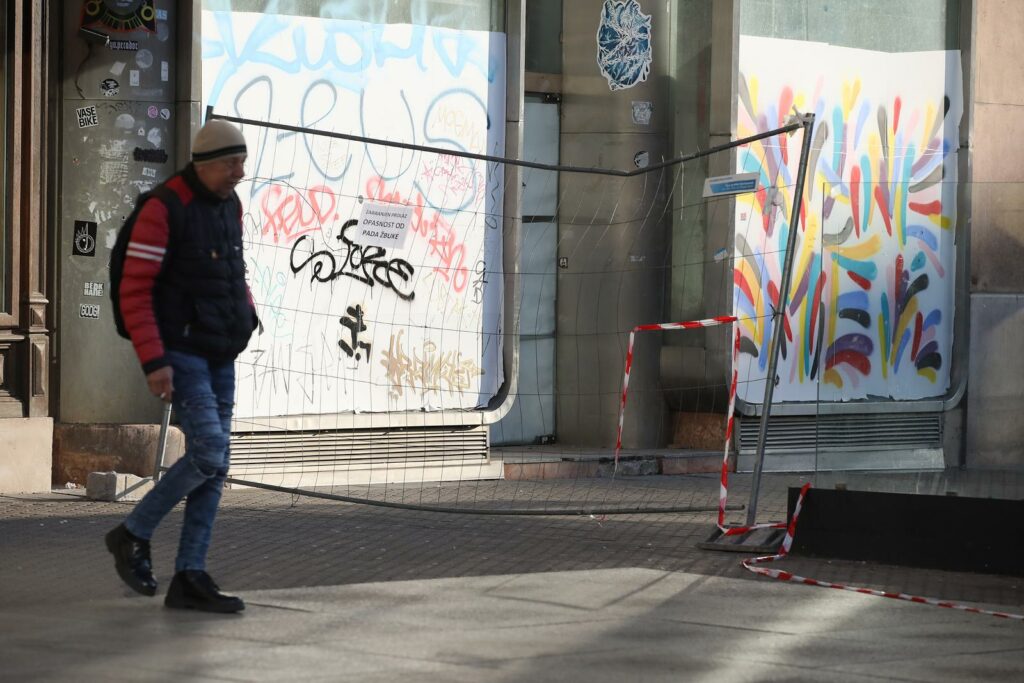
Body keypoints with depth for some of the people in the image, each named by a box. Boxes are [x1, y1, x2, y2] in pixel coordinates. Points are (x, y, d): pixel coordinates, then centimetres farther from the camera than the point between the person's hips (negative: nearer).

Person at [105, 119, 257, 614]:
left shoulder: (229, 206, 10)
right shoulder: (163, 210, -14)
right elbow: (134, 291, -16)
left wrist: (247, 312, 10)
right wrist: (153, 362, -21)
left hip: (221, 358, 8)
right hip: (180, 353, -8)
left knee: (213, 467, 3)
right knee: (208, 455, -17)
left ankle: (189, 580, 6)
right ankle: (133, 535, 2)